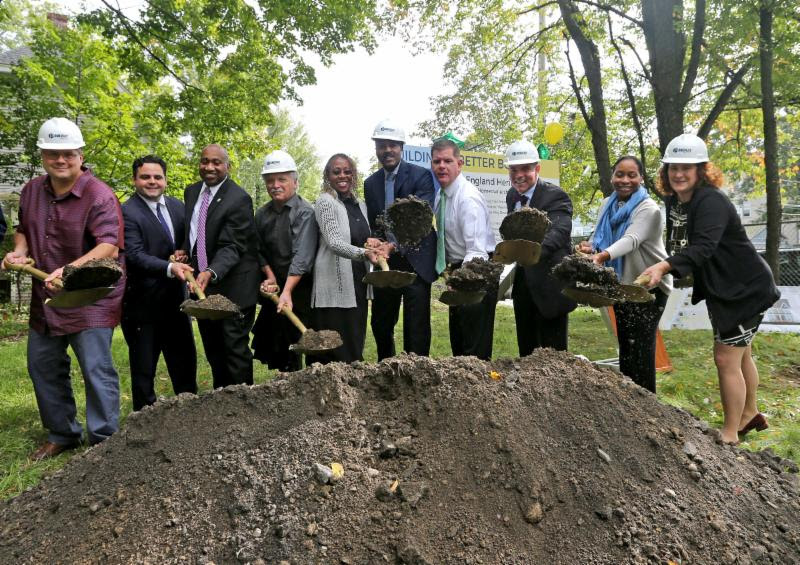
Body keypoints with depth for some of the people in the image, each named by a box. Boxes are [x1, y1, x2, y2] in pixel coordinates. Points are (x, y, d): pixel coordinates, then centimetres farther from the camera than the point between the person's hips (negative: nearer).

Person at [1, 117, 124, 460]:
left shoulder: (99, 196, -17)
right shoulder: (31, 191, 6)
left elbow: (109, 246, -26)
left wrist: (69, 270, -38)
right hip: (45, 297, 8)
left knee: (96, 371, -5)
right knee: (43, 367, 15)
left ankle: (103, 442, 8)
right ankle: (62, 434, 31)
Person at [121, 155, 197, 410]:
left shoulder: (177, 206, 8)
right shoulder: (127, 212, -12)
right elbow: (135, 255, -22)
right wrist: (169, 268, -36)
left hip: (175, 299, 6)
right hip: (143, 302, -6)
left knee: (185, 361, 16)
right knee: (144, 369, 7)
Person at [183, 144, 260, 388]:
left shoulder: (239, 199, -16)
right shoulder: (191, 192, 8)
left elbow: (231, 246, -23)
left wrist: (211, 272, -39)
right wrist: (184, 249, 2)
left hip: (232, 287, -7)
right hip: (202, 285, 8)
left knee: (235, 348, -2)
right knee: (213, 350, 17)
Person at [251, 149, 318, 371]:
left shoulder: (305, 213, -14)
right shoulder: (262, 214, 7)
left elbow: (302, 256, -23)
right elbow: (260, 251, 11)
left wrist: (287, 291, -32)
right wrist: (270, 277, -6)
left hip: (299, 289, -6)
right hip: (274, 289, 6)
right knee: (274, 347, 10)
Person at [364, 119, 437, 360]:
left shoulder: (421, 175, -8)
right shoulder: (370, 183, 10)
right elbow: (373, 224, 13)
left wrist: (396, 244, -36)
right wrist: (376, 245, -9)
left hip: (415, 262, -5)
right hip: (385, 263, 5)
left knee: (416, 328, -3)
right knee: (380, 324, 14)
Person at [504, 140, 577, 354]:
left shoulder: (555, 196, -16)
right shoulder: (512, 195, 7)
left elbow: (559, 231, -35)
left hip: (548, 286, -7)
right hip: (522, 285, 7)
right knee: (526, 351, 16)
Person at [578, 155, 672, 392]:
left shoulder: (648, 209, -16)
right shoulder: (607, 205, 5)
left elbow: (631, 239, -33)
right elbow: (600, 239, 5)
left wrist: (602, 256, -51)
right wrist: (590, 248, -20)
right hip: (622, 285, 7)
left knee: (640, 348, -6)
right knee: (625, 344, 14)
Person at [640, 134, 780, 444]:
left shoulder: (711, 201, -27)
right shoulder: (673, 201, 0)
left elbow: (703, 247, -43)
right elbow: (679, 245, 8)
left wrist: (664, 266, -57)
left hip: (745, 290, -9)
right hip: (719, 289, 9)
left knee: (726, 359, -6)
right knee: (740, 356, 23)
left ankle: (730, 435, 7)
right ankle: (750, 414, 42)